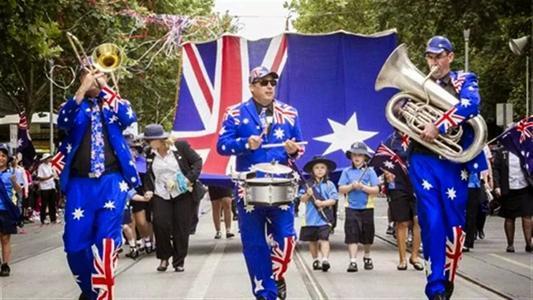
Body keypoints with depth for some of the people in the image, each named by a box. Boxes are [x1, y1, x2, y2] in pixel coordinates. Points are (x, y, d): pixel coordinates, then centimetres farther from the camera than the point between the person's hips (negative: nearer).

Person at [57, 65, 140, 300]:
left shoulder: (114, 104, 13)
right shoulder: (75, 105, 14)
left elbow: (129, 118, -10)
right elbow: (63, 122, -9)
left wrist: (105, 87, -7)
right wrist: (83, 88, -14)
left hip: (112, 181, -1)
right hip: (80, 183, 1)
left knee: (107, 240, -12)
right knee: (75, 243, 2)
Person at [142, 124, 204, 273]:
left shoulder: (180, 146, -6)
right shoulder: (150, 156, 5)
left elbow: (197, 161, -3)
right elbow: (149, 176, 15)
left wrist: (190, 179, -15)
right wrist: (148, 190, -2)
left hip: (183, 193, -2)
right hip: (161, 195, 3)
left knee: (181, 228, 0)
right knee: (160, 224, -13)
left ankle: (179, 261, 14)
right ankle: (164, 257, 7)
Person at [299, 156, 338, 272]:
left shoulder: (329, 185, 1)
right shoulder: (308, 185, 5)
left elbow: (333, 200, -5)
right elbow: (302, 199, 2)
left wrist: (323, 203, -20)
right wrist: (308, 195, -19)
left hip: (324, 217, -3)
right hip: (311, 218, 3)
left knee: (324, 238, -14)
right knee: (312, 240, 13)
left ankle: (325, 259, -22)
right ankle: (315, 260, 28)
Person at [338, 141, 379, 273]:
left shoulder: (370, 171, 0)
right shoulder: (347, 172, 3)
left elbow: (376, 190, -6)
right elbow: (341, 189, 0)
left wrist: (362, 187, -18)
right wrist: (351, 186, -17)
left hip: (367, 208, 0)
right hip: (351, 208, 0)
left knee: (367, 236, 13)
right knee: (352, 235, -9)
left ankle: (367, 257, 36)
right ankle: (353, 261, -10)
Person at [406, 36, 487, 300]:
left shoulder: (465, 80, 6)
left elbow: (470, 105, -15)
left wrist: (438, 127, -25)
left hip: (454, 161, -1)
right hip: (423, 160, 1)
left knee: (454, 223, 3)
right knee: (431, 222, -7)